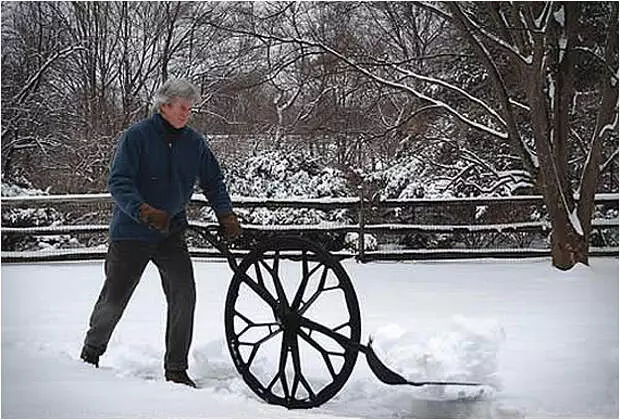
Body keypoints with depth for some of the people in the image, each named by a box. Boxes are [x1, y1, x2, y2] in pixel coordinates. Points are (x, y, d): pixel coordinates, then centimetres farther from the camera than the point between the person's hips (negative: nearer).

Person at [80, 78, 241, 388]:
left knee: (184, 295, -11)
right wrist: (144, 211, -34)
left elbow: (213, 182, 11)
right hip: (131, 232, -3)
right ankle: (91, 351, 31)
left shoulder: (194, 143, 3)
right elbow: (118, 182, -19)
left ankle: (176, 369, 0)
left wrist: (227, 216, -4)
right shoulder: (136, 136, -12)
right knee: (114, 298, 3)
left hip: (171, 232, 4)